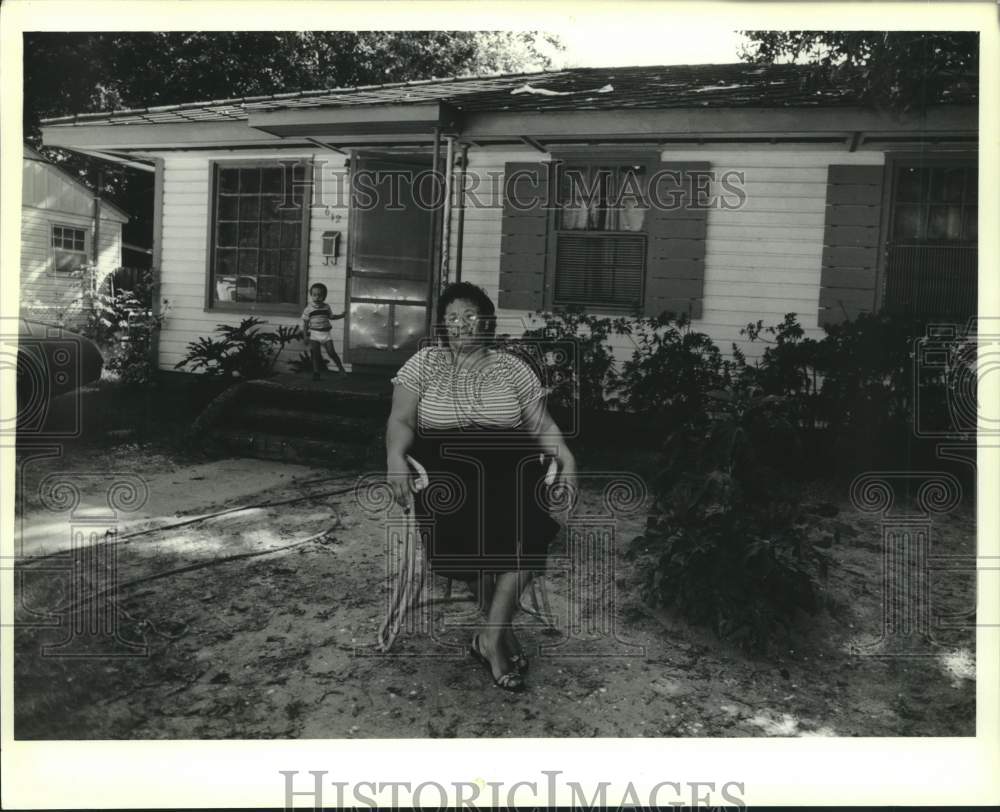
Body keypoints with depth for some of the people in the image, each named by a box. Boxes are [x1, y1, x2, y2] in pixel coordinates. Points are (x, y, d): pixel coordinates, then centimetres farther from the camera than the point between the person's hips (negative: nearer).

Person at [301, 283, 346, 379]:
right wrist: (305, 336, -5)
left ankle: (340, 368, 10)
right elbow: (305, 323, 0)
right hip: (314, 334, -1)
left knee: (331, 352, -6)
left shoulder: (326, 307, 4)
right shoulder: (309, 309, -4)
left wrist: (341, 315, 9)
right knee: (315, 354, -2)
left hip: (325, 334, 1)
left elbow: (331, 317, 21)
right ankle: (316, 373, 7)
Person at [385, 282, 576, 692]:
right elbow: (401, 420, 3)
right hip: (444, 465, 0)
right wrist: (395, 454, -19)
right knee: (458, 523, -29)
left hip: (507, 466, 1)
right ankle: (502, 630, -8)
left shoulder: (512, 367, 13)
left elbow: (541, 423, 9)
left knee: (530, 522, -29)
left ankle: (491, 635, -19)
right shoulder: (424, 363, 11)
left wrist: (564, 454, -10)